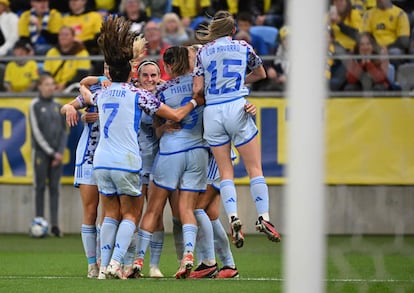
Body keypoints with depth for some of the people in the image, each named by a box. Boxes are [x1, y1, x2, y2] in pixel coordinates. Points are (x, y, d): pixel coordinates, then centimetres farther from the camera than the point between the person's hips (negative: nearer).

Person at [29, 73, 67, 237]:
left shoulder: (57, 106, 12)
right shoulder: (35, 105, -2)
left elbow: (63, 131, 11)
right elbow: (36, 132, -8)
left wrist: (60, 152, -2)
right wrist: (51, 152, -11)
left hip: (56, 154, 4)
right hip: (41, 152, -4)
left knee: (55, 188, 0)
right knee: (40, 187, -2)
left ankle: (55, 224, -2)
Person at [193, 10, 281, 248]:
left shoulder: (203, 52, 8)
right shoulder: (243, 47, 8)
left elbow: (198, 89, 4)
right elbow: (261, 74, 24)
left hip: (212, 112, 1)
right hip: (236, 108, -1)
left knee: (226, 173, 5)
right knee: (255, 168, 2)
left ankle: (233, 218, -13)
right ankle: (264, 217, -9)